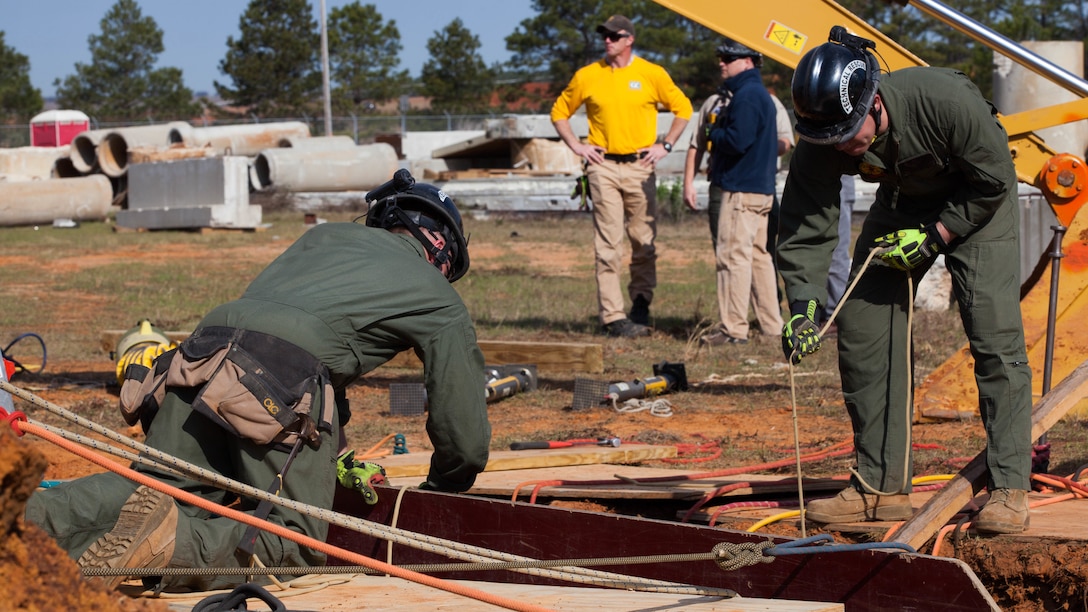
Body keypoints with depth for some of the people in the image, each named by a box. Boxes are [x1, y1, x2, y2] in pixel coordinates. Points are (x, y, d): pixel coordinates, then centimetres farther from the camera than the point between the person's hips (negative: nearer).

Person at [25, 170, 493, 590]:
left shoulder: (324, 236, 37)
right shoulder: (439, 298, 24)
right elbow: (465, 436, 24)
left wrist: (337, 456, 46)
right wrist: (442, 488, 46)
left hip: (200, 358, 6)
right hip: (278, 386, -5)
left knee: (154, 485, 15)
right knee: (293, 537, -1)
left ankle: (37, 518, -13)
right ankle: (174, 543, -28)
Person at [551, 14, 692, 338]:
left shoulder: (651, 74, 3)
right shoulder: (587, 76, 5)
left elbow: (683, 108, 12)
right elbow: (559, 111, 17)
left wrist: (665, 146, 5)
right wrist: (576, 146, 6)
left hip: (640, 166, 1)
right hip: (603, 167, 0)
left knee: (644, 242, 5)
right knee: (608, 245, -6)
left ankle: (641, 304, 21)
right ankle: (612, 316, -7)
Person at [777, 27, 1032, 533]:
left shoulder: (946, 101, -38)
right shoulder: (819, 146, -26)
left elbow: (994, 180, -22)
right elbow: (803, 230, -19)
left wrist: (933, 237, -23)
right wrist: (803, 307, -32)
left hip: (976, 204, -4)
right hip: (902, 203, 4)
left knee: (994, 330, -16)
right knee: (861, 327, -4)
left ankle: (1009, 490, -12)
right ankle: (881, 486, 4)